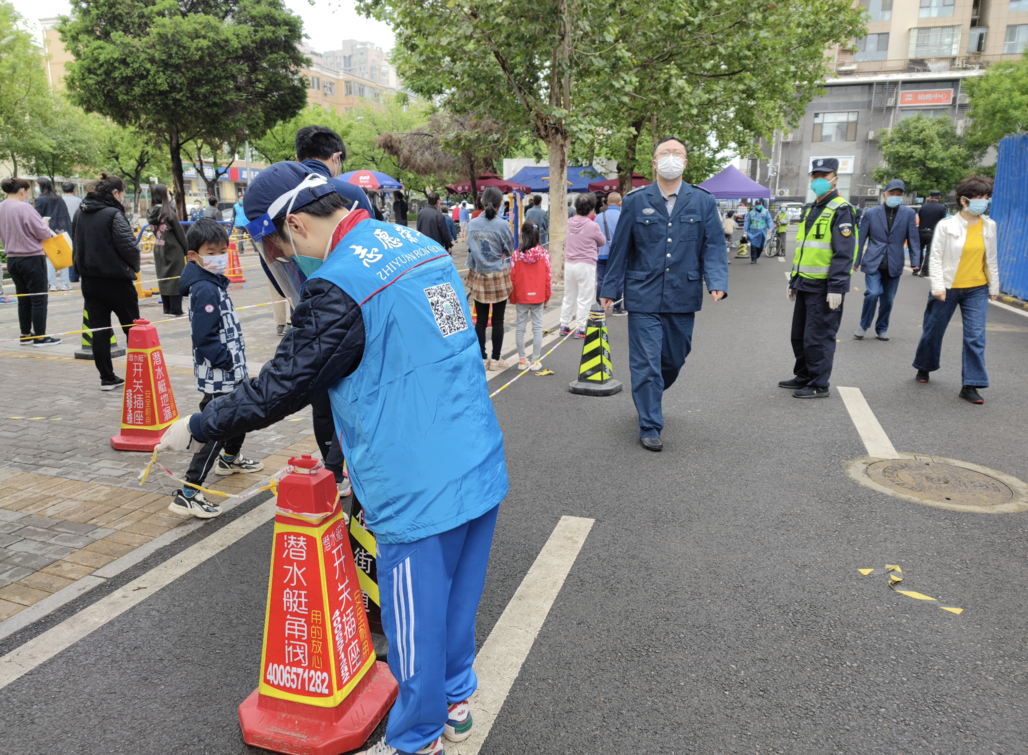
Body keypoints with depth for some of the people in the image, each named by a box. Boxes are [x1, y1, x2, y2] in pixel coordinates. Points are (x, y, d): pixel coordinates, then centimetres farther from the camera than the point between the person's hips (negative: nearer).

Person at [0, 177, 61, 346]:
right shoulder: (24, 208, -18)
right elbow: (43, 233, -17)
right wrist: (48, 229, 4)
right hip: (32, 258, -8)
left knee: (23, 299, 16)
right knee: (39, 298, 2)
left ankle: (26, 335, 21)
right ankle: (40, 337, 5)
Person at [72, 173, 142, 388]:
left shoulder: (81, 214, 7)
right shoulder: (113, 215, -15)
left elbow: (76, 245, 12)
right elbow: (128, 246, -21)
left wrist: (82, 268, 16)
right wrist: (134, 266, -3)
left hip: (89, 280, 6)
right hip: (115, 280, -6)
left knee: (99, 329, 10)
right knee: (132, 328, 8)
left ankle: (107, 378, 13)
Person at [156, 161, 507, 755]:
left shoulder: (339, 289, -18)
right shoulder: (420, 245, 9)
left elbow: (280, 389, -12)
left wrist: (196, 428, 3)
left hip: (422, 490, -9)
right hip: (481, 469, 9)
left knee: (415, 618, 11)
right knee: (457, 598, 24)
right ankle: (454, 700, 43)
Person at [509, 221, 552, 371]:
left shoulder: (517, 254, -8)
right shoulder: (544, 253, -6)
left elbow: (512, 277, -4)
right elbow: (548, 276, -3)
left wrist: (512, 298, 7)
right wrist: (547, 297, 7)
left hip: (521, 297, 0)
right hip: (538, 297, 0)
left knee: (520, 327, 10)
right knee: (537, 327, 6)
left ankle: (522, 360, 16)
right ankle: (535, 361, 8)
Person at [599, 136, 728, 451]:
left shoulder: (703, 202, 5)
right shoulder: (635, 202, 3)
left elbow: (714, 247, 3)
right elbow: (620, 249, 7)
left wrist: (717, 281, -14)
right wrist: (609, 289, 8)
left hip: (683, 298, 2)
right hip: (644, 297, -2)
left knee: (674, 360, 14)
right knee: (646, 364, -3)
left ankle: (647, 397, 43)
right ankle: (650, 427, 9)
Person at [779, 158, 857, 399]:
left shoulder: (840, 210, -10)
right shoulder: (810, 210, 17)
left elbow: (844, 253, -17)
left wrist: (836, 287, -22)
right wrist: (794, 281, 20)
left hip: (824, 287, -9)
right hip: (805, 285, 9)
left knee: (818, 338, -3)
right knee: (799, 335, 15)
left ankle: (819, 385, 7)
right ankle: (804, 377, 29)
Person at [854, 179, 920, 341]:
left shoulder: (908, 214, 4)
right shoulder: (871, 213, 1)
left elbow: (913, 239, 6)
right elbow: (861, 238, 6)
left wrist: (915, 261, -1)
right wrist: (856, 261, 5)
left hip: (894, 265, 2)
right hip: (873, 262, -2)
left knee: (888, 299, 7)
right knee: (873, 293, -17)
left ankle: (882, 329, 25)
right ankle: (863, 325, 2)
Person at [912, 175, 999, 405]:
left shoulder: (989, 226, 4)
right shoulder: (946, 225, -7)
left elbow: (991, 258, 12)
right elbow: (935, 258, -7)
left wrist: (994, 286, 14)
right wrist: (937, 286, -14)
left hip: (977, 289, 3)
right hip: (948, 289, -2)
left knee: (976, 336, -6)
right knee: (934, 331, 11)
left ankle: (970, 385, -3)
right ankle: (924, 368, 36)